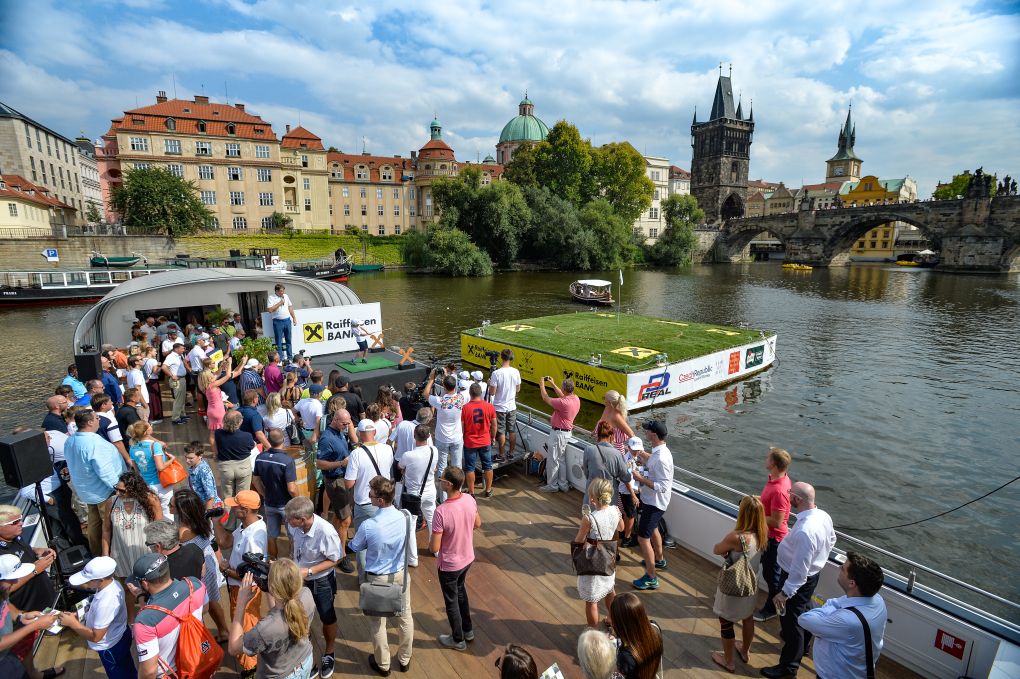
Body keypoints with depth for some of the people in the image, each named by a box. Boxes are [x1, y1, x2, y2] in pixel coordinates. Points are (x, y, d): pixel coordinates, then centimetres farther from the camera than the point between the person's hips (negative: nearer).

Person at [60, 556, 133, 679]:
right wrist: (81, 614, -2)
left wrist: (72, 623, -21)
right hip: (121, 637, 8)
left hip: (111, 647, -8)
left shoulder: (106, 602, -39)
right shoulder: (113, 584, -12)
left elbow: (95, 636, -28)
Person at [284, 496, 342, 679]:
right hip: (299, 577, 4)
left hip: (321, 581, -4)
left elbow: (334, 560, -23)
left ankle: (329, 653, 46)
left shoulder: (326, 532, -39)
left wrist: (309, 571, -28)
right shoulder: (294, 525, -24)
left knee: (327, 618, 19)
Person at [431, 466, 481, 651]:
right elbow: (477, 524, 3)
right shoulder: (470, 499, -15)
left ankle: (458, 640, 40)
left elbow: (434, 548, -26)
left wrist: (430, 544, -5)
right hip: (468, 558, 6)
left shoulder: (441, 511, -34)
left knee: (451, 601, 19)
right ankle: (468, 630, 48)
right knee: (460, 590, 31)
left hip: (449, 565, -6)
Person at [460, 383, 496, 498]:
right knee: (487, 466, 17)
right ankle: (488, 490, 27)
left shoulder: (465, 408, -15)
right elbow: (494, 424, 0)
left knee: (470, 468, 12)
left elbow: (461, 427, -9)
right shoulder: (489, 406, -9)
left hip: (470, 443, -2)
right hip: (485, 442, 2)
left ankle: (471, 492, 20)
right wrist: (493, 437, 14)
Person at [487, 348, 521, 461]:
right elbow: (518, 389, 5)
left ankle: (501, 455, 17)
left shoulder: (496, 373, -20)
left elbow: (492, 392, -16)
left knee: (501, 432, 7)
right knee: (512, 431, 15)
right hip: (512, 406, 4)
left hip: (499, 408, -4)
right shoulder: (516, 372, -7)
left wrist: (489, 383, 2)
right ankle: (511, 453, 27)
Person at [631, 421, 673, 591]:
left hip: (654, 503, -10)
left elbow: (662, 487, -31)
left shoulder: (661, 459, -32)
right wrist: (641, 453, 13)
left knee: (643, 538, -2)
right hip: (651, 500, 10)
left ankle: (651, 578, 11)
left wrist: (641, 478, -27)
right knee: (653, 529, 30)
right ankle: (659, 560, 52)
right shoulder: (659, 451, -1)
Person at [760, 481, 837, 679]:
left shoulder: (804, 531, -40)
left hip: (797, 580, -9)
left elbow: (799, 570, -33)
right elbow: (831, 541, 9)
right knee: (803, 612, 32)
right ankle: (802, 643, 57)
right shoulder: (823, 516, -12)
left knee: (791, 620, 10)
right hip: (812, 573, 9)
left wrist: (785, 593, -23)